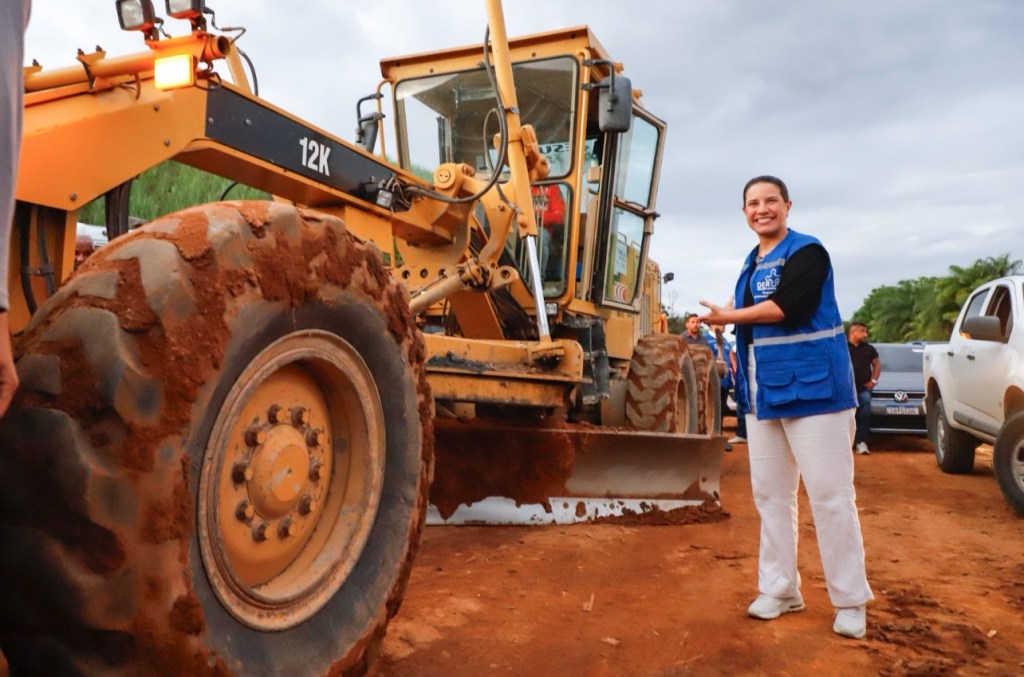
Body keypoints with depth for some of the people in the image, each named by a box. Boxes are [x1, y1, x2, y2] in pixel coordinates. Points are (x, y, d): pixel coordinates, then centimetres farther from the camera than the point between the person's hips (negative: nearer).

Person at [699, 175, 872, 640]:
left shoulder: (807, 252, -8)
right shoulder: (752, 263, 16)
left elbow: (787, 307, -24)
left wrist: (728, 317, -13)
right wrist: (741, 372, 15)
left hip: (812, 388, -8)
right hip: (764, 392, 8)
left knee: (830, 495, -3)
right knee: (770, 495, 11)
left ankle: (850, 601, 10)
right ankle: (779, 589, 22)